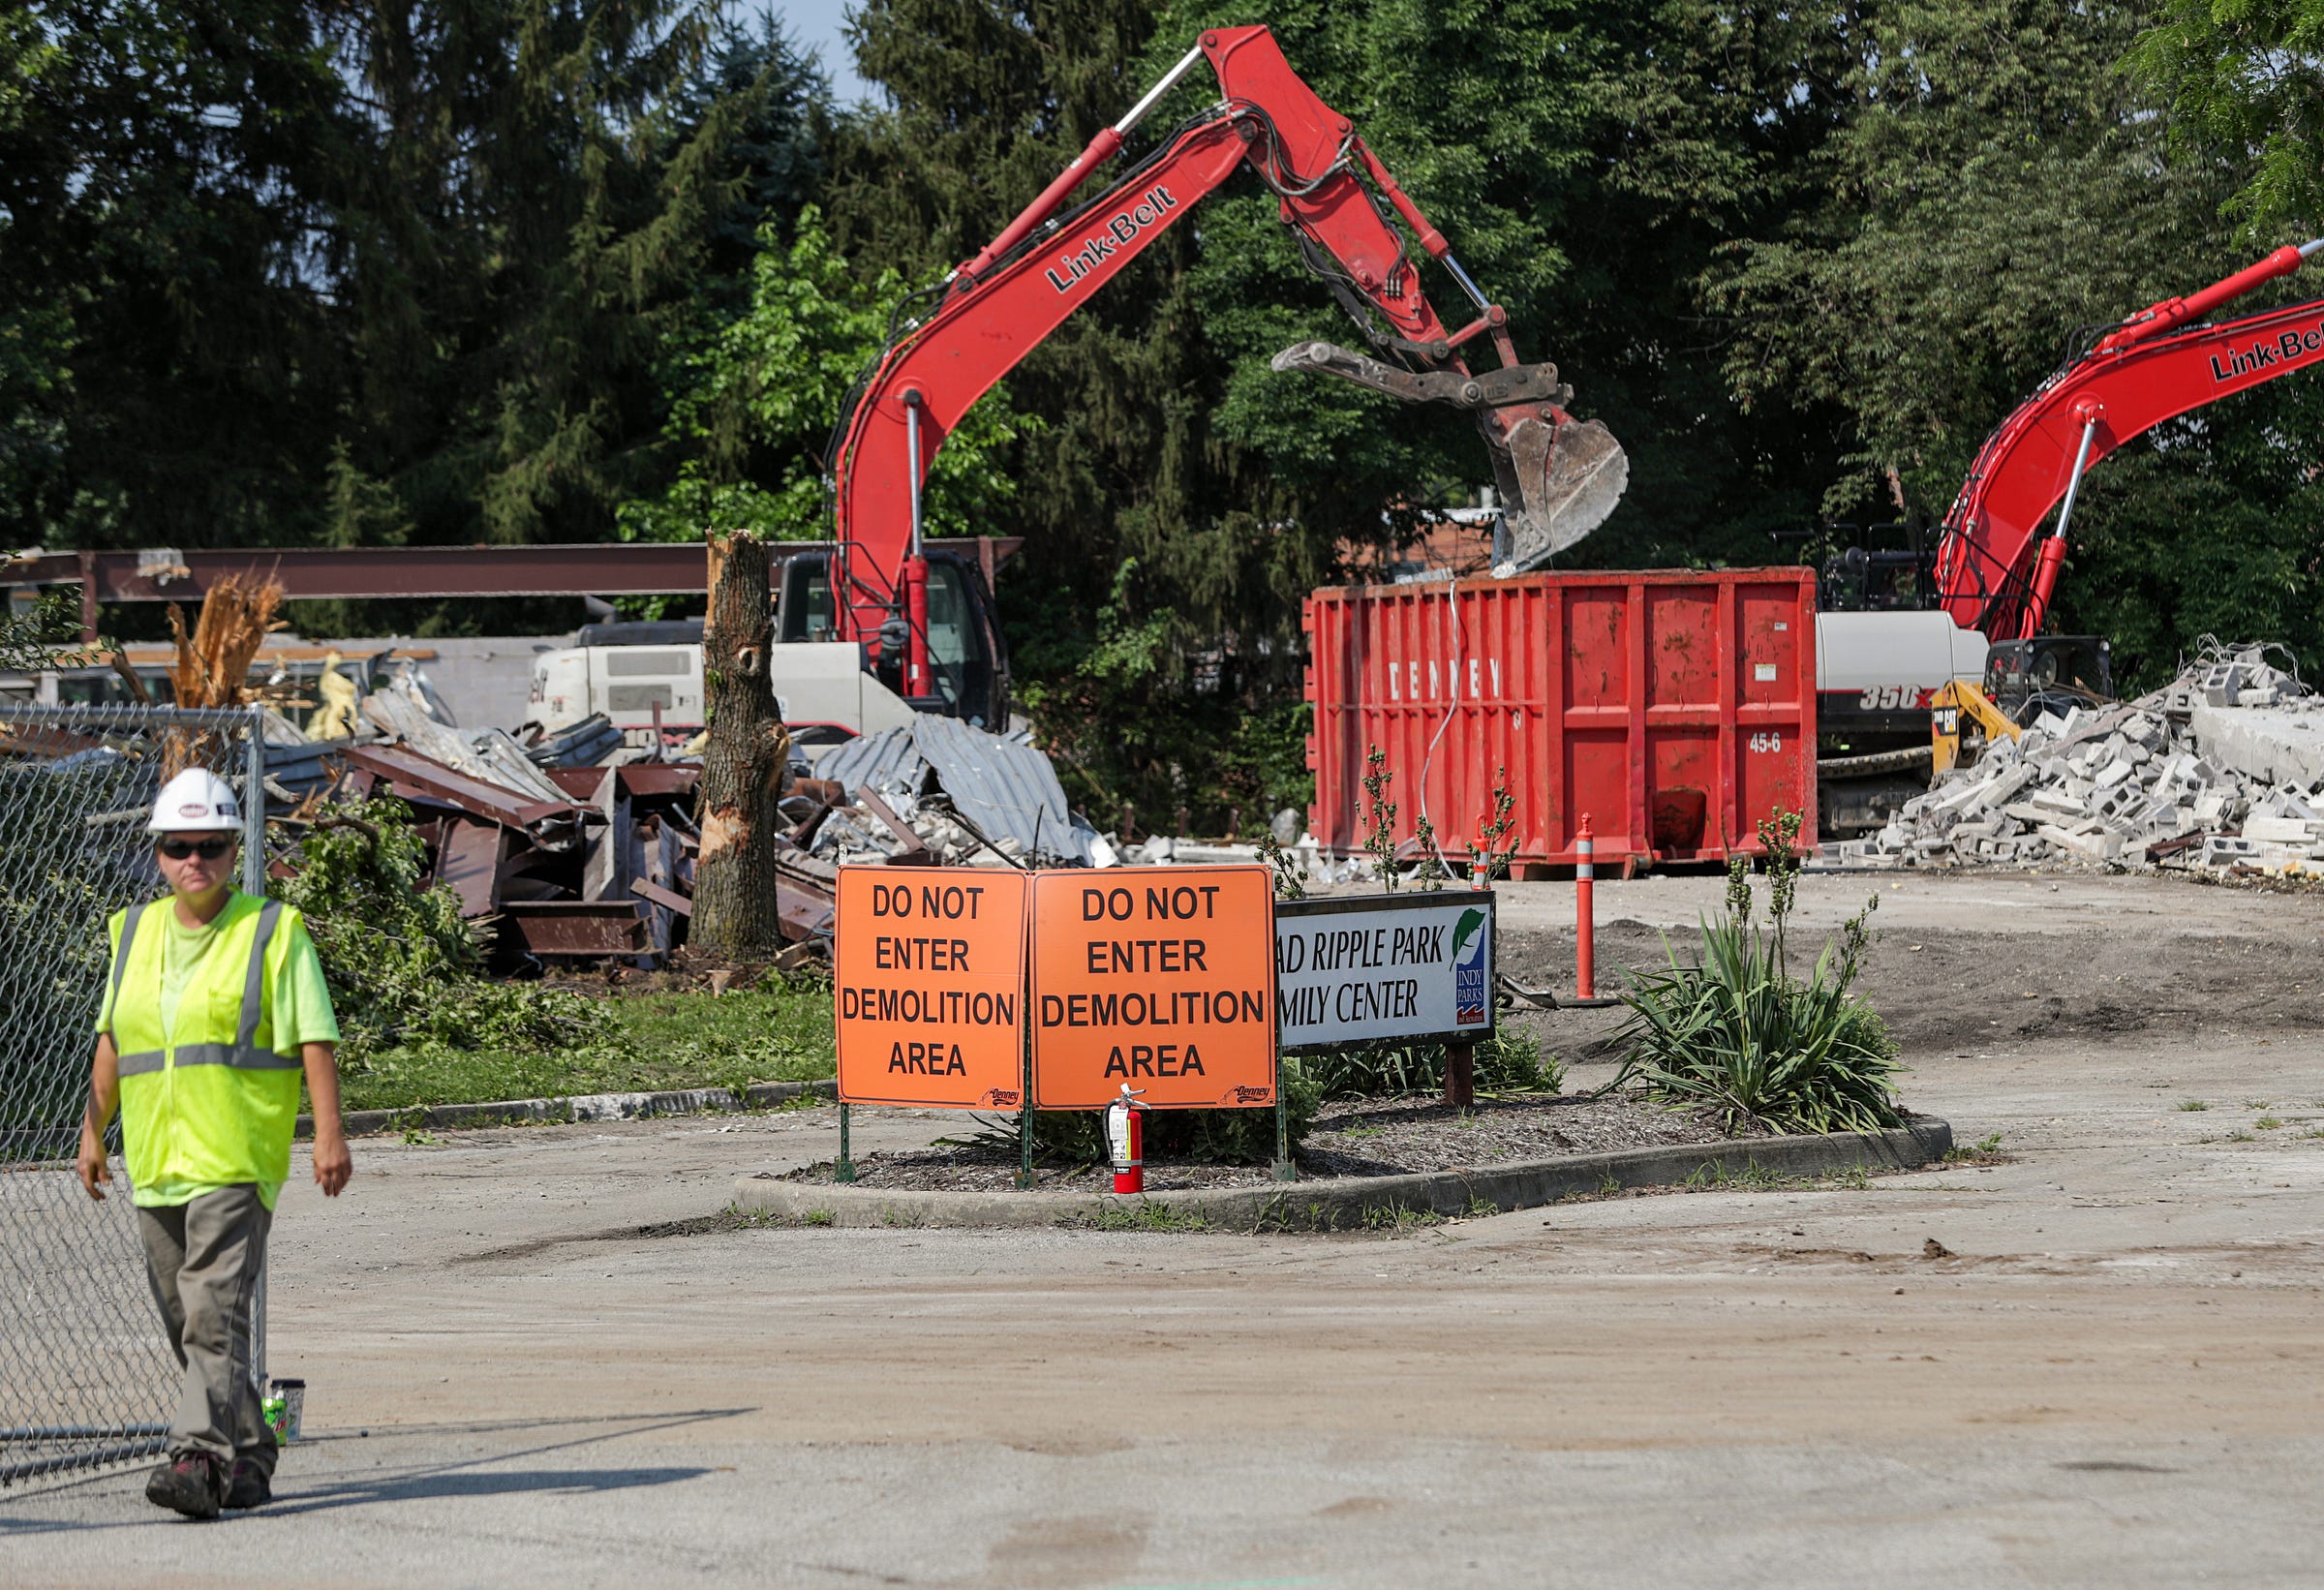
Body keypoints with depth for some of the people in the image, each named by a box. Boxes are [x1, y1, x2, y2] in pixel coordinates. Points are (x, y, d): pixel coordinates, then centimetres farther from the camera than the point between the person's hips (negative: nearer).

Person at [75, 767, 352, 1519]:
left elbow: (315, 1040, -6)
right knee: (189, 1323, 10)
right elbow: (112, 1040, 22)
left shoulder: (274, 932, -2)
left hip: (237, 1162, -6)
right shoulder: (134, 933, 14)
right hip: (156, 1165, 6)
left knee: (215, 1310, -16)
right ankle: (248, 1459, 22)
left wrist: (329, 1133, -14)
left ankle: (200, 1457, -21)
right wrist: (94, 1128, 20)